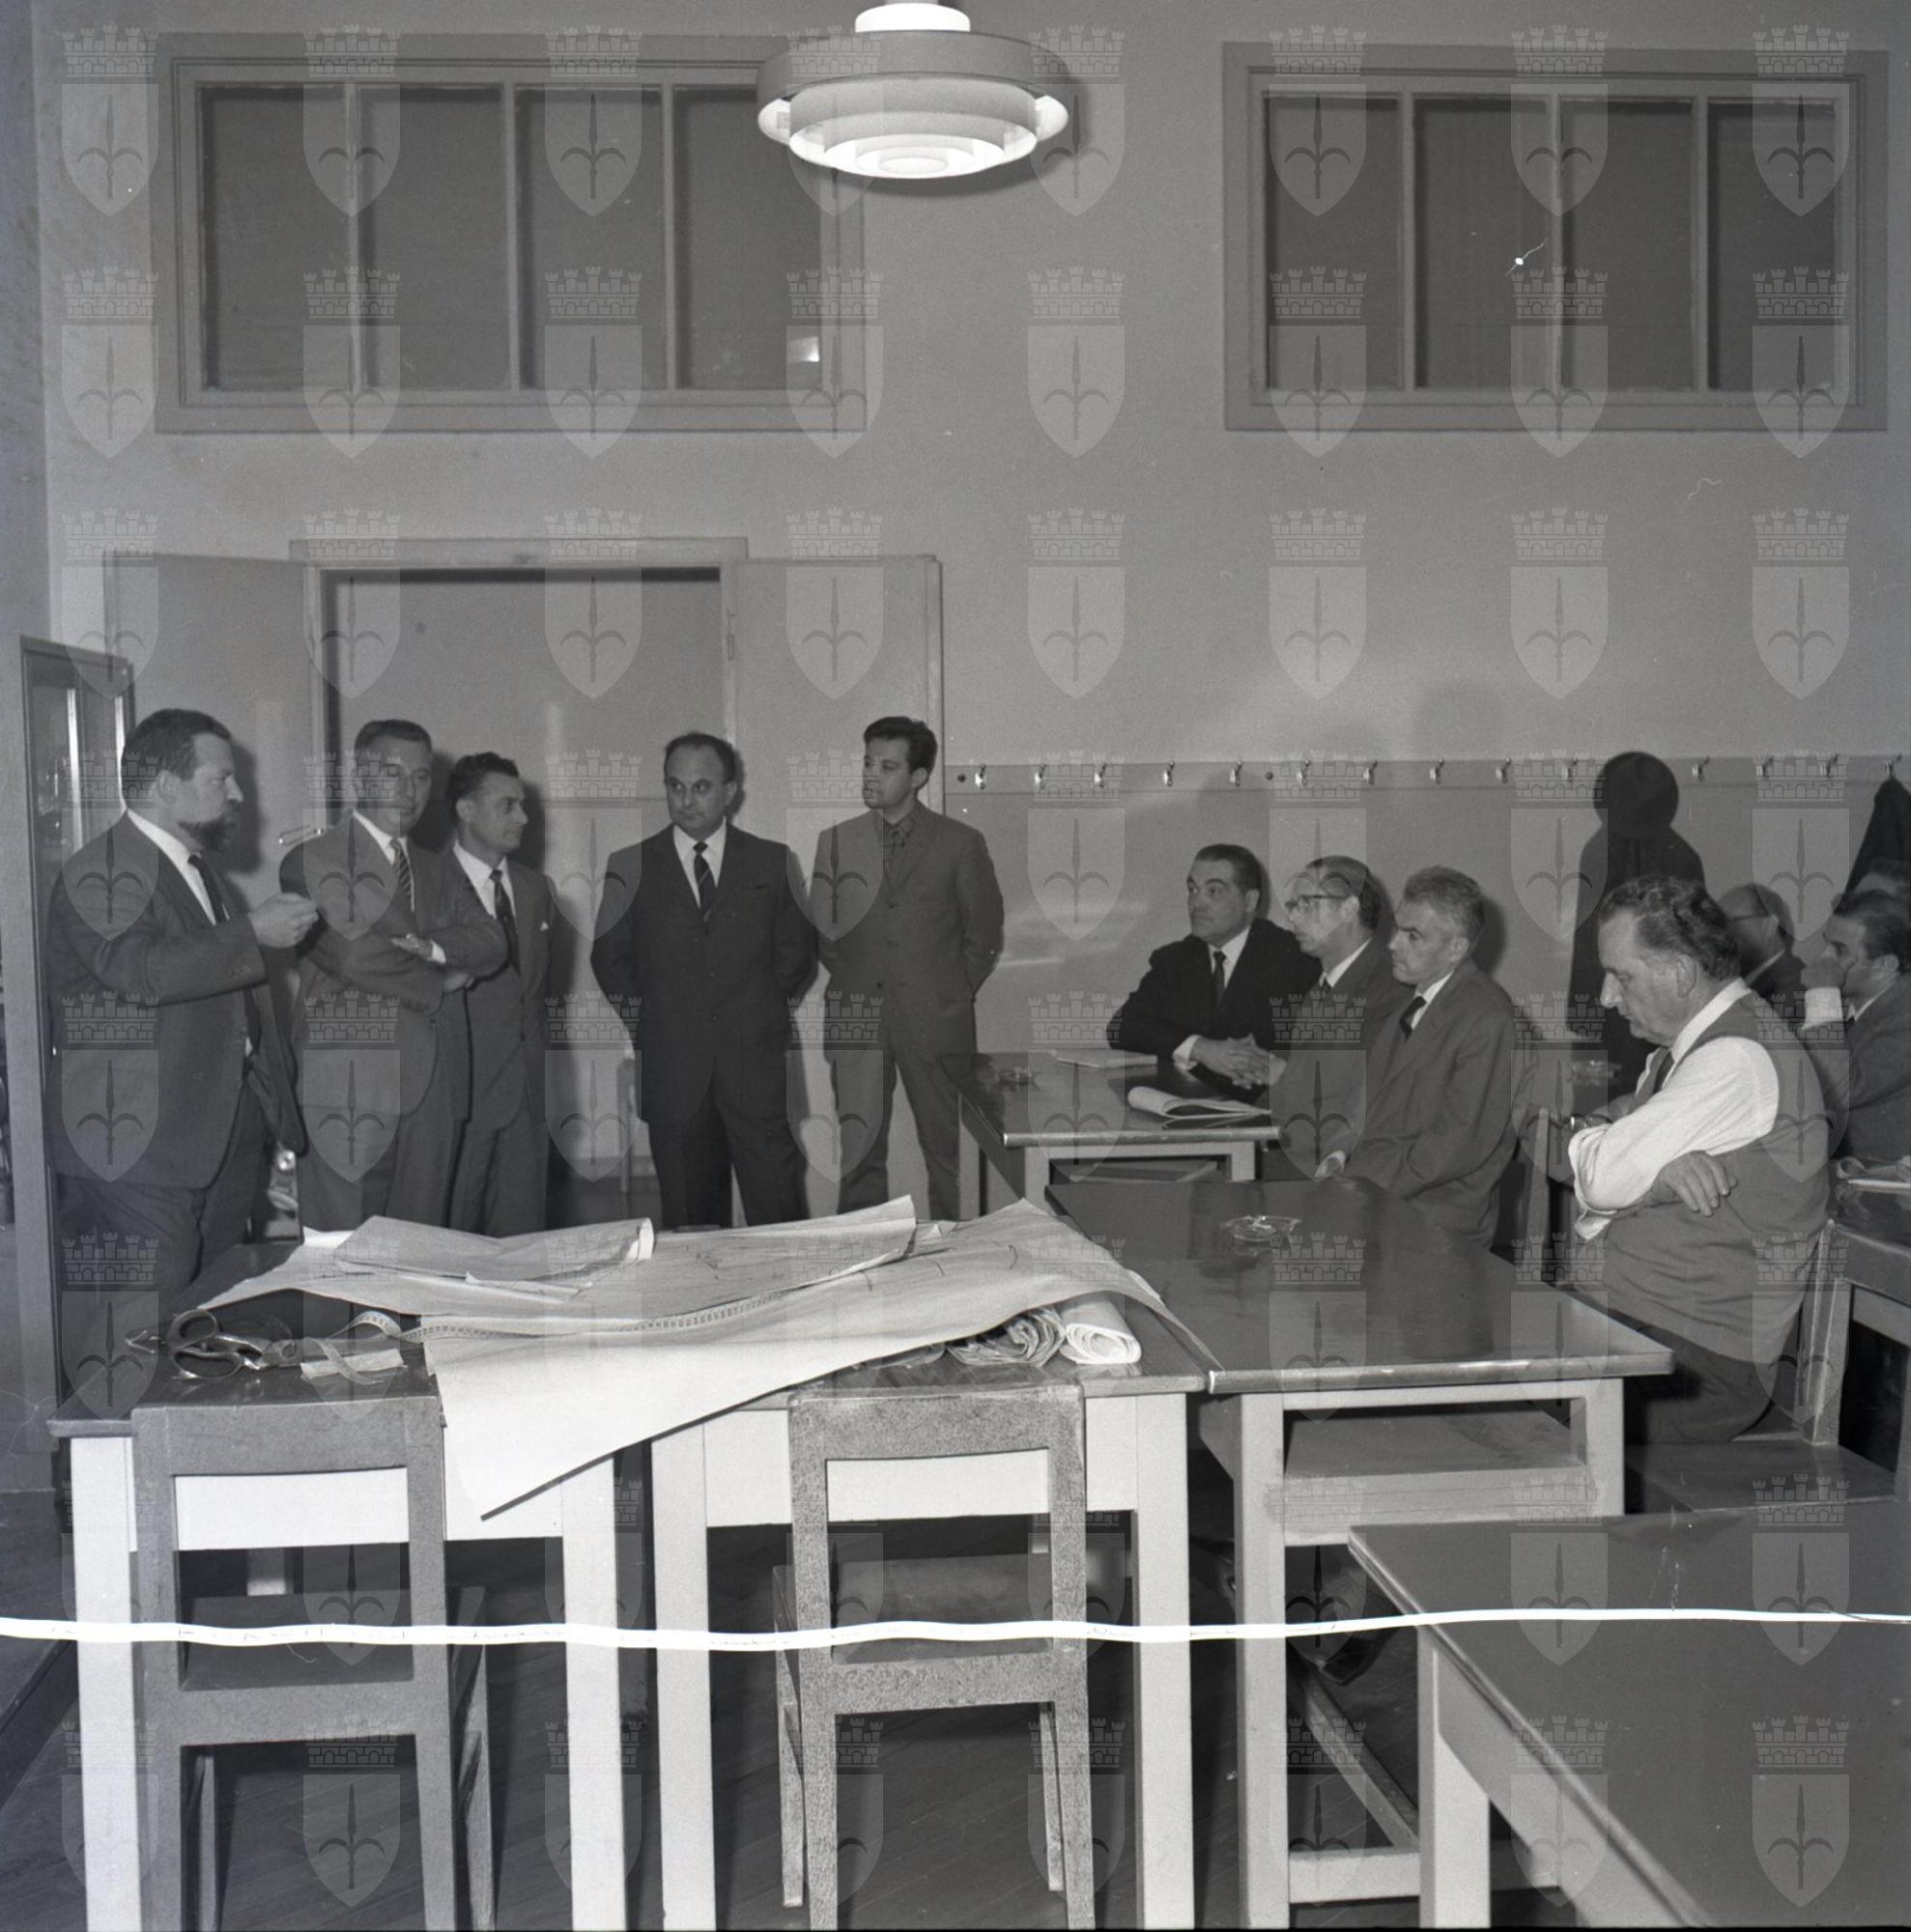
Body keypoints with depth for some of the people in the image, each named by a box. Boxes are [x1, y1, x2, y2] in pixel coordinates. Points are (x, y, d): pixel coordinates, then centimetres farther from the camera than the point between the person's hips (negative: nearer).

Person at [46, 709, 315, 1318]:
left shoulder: (204, 872, 20)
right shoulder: (100, 876, -11)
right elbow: (142, 971, -29)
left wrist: (273, 1127, 21)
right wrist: (252, 933, -19)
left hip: (228, 1144, 9)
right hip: (141, 1155, -9)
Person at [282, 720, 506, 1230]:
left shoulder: (439, 872, 20)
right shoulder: (314, 861, -3)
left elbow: (491, 944, 6)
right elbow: (354, 955, -15)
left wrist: (432, 947, -13)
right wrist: (440, 982, -4)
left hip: (433, 1093, 6)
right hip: (350, 1093, -6)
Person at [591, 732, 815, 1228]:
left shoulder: (770, 861, 8)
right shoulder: (632, 867, 6)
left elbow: (796, 950, 15)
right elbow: (609, 958, 13)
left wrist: (759, 1008, 8)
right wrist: (646, 1019, 5)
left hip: (756, 1067, 0)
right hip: (673, 1071, 0)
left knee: (779, 1214, -5)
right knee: (691, 1227, 4)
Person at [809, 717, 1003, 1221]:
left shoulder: (960, 843, 4)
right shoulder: (835, 842, 10)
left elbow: (985, 933, 8)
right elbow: (821, 930, 14)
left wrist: (954, 994, 4)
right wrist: (848, 977, 4)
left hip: (934, 1023, -2)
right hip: (857, 1020, 2)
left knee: (946, 1151, 2)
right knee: (859, 1152, 0)